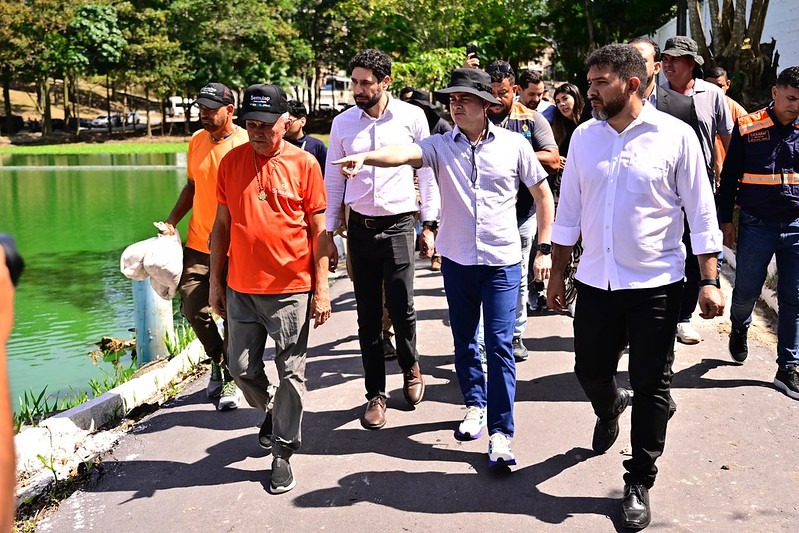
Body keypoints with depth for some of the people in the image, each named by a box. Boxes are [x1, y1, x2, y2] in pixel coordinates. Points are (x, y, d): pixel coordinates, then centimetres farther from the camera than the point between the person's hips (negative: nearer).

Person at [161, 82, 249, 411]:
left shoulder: (245, 144, -11)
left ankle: (231, 378, 21)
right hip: (197, 245, 6)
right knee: (193, 308, 6)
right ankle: (218, 361, 31)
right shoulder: (197, 141, 9)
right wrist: (172, 221, 9)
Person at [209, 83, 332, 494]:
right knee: (241, 367, 11)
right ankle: (270, 410, 42)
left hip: (291, 290, -3)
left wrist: (322, 287, -5)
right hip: (241, 288, 3)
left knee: (291, 373, 3)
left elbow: (319, 230, -2)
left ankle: (282, 454, 18)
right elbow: (221, 225, 10)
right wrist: (215, 281, 9)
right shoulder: (231, 161, 5)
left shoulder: (304, 164, -4)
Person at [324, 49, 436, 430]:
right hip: (360, 227, 2)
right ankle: (375, 394, 19)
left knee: (401, 308, -4)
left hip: (399, 225, -2)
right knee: (368, 315, 6)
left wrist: (430, 224, 2)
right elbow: (332, 180, 9)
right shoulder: (343, 123, 3)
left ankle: (411, 367, 28)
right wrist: (327, 234, 8)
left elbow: (426, 172, 4)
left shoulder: (412, 117, -3)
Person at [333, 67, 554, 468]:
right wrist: (366, 156, -43)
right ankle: (475, 404, 37)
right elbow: (405, 153, -23)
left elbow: (542, 194, 7)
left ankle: (501, 432, 2)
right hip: (457, 259, 2)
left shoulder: (513, 145, -2)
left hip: (502, 261, -2)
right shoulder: (440, 145, -2)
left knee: (499, 344, -5)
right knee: (464, 340, 15)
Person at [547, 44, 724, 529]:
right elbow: (569, 211, 9)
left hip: (655, 284, -3)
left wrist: (710, 281, -8)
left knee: (651, 386, 4)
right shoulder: (584, 136, 3)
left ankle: (639, 484, 20)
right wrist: (558, 272, 10)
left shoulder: (675, 136, -8)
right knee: (590, 371, 14)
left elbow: (702, 213, -5)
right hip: (596, 282, 4)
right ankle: (610, 411, 50)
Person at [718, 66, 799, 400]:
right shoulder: (748, 128, -3)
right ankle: (739, 327, 41)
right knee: (746, 291, 7)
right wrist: (726, 219, 1)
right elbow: (729, 176, 2)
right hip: (757, 225, -2)